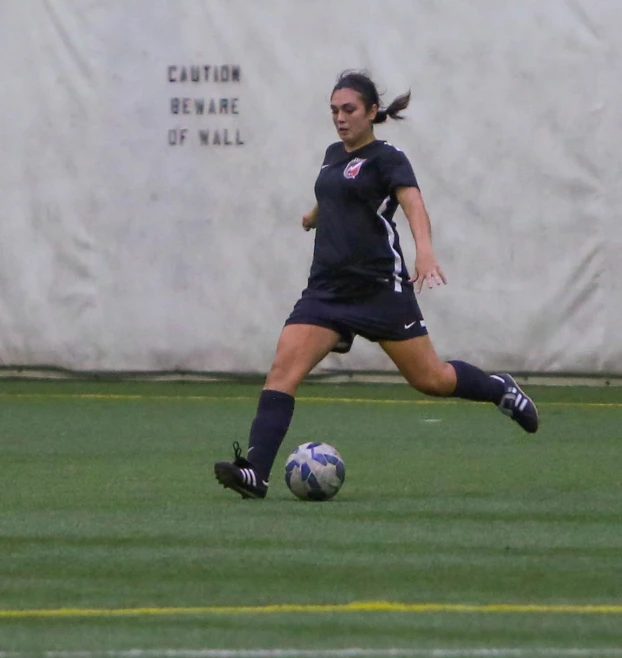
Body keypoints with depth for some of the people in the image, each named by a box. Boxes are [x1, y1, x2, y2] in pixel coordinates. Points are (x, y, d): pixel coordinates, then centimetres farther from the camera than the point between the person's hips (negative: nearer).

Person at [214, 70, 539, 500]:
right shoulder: (334, 155, 14)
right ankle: (255, 473, -23)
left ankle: (500, 390, 33)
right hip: (328, 288, 6)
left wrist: (425, 251, -44)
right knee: (282, 372, -14)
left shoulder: (386, 159, -7)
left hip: (380, 286, -6)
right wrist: (314, 217, 59)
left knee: (430, 379, 3)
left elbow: (414, 204, -24)